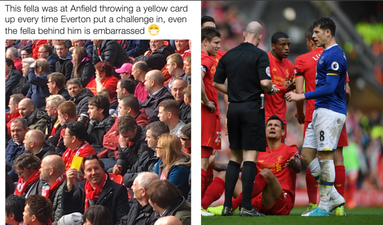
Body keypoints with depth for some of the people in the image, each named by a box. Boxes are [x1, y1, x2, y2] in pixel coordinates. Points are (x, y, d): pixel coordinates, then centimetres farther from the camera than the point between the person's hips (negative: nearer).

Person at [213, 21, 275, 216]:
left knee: (235, 157, 12)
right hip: (252, 109, -5)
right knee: (250, 156, -4)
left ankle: (227, 205, 8)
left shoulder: (228, 55, 8)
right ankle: (246, 206, -9)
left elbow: (217, 83, 12)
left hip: (233, 109, 5)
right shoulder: (260, 55, -8)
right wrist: (271, 90, 3)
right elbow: (264, 82, -18)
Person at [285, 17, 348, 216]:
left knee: (325, 157, -7)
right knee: (307, 155, 8)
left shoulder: (335, 55, -14)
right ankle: (334, 198, 12)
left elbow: (329, 87, -20)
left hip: (330, 112, -10)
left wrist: (302, 96, -21)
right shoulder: (326, 54, 18)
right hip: (320, 111, 10)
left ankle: (324, 207, -2)